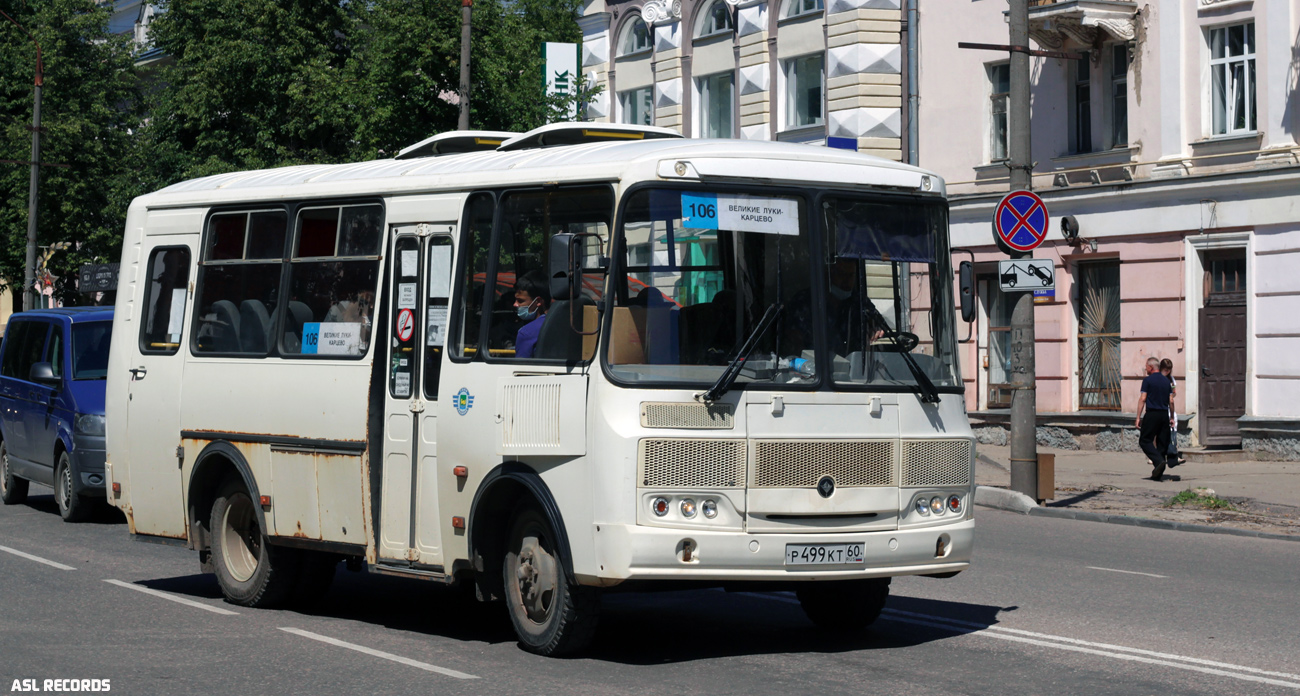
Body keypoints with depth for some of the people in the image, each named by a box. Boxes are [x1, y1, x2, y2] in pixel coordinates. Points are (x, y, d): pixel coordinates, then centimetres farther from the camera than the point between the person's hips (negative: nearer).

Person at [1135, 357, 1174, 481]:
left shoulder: (1147, 380, -5)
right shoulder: (1166, 381, 13)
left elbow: (1142, 399, -8)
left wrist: (1138, 417, -6)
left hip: (1152, 414, -6)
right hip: (1164, 415, 6)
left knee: (1145, 440, 0)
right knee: (1162, 443, 7)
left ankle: (1158, 460, -23)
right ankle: (1158, 474, 6)